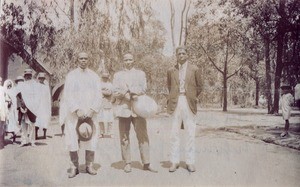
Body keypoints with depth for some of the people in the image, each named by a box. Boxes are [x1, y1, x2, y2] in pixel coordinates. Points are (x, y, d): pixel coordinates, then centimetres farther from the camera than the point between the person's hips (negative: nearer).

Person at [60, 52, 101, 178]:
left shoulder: (94, 76, 8)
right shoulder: (71, 75, 3)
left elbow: (98, 95, 1)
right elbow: (68, 95, -5)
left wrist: (91, 110, -12)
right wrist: (77, 110, -15)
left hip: (90, 112, 2)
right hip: (74, 112, -1)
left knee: (91, 138, 0)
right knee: (73, 139, -4)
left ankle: (89, 166, 10)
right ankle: (74, 167, 4)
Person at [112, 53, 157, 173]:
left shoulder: (140, 74, 17)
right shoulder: (118, 75, 16)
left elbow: (143, 88, 2)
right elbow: (115, 92, 4)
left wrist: (127, 92, -10)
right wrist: (127, 95, -12)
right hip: (123, 108, 0)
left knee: (143, 136, -5)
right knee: (124, 137, 0)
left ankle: (146, 163, -2)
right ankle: (127, 163, 7)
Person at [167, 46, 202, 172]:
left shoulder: (194, 70, 5)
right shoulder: (171, 71, 10)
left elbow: (199, 86, 12)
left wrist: (192, 97, 7)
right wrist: (172, 99, 11)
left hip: (189, 104, -1)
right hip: (175, 104, 1)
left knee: (190, 134, 1)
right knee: (174, 133, 2)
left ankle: (190, 162, 9)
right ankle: (174, 161, 9)